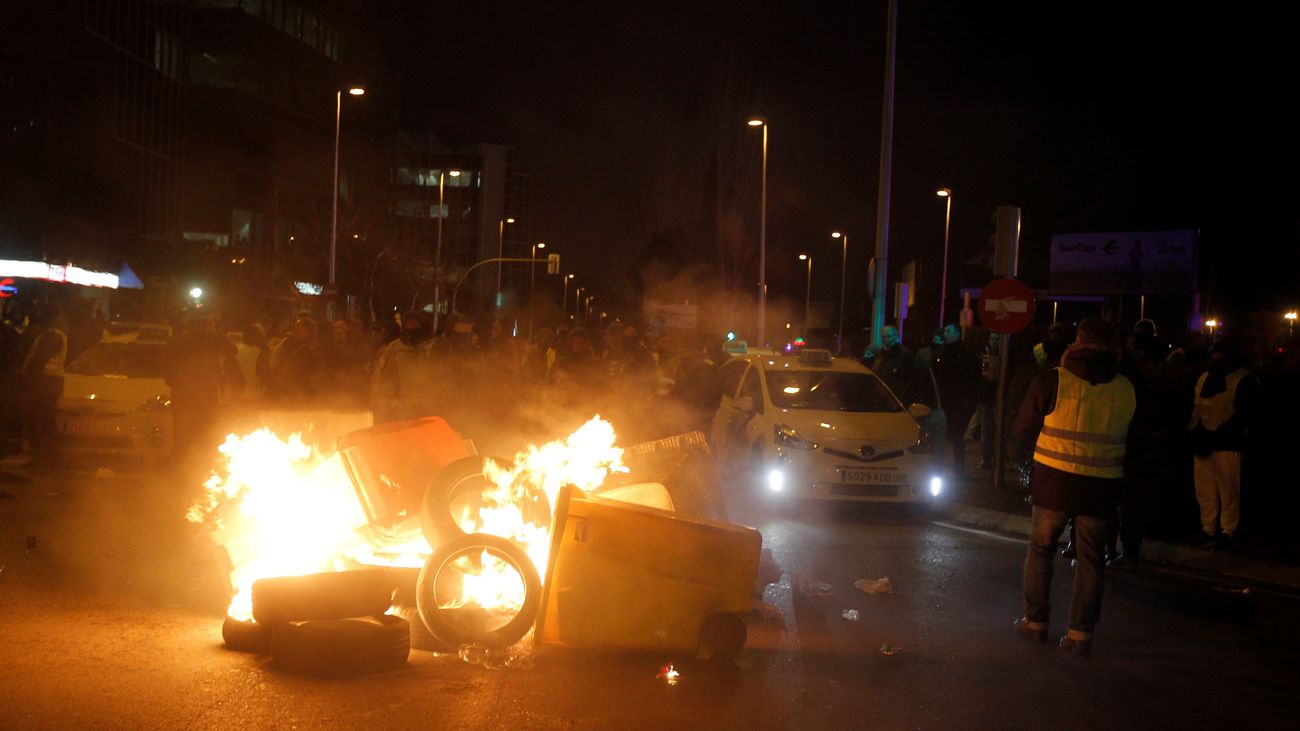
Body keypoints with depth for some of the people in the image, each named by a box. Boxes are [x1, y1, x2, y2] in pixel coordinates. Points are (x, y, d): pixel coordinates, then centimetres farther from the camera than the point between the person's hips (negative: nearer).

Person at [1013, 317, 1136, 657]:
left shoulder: (1052, 381, -10)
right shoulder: (1127, 389, -1)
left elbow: (1022, 428, 0)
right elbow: (1131, 438, 13)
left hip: (1054, 481, -1)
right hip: (1102, 486, 2)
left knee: (1041, 549, 16)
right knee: (1091, 559, 10)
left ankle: (1035, 620, 21)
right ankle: (1081, 632, 9)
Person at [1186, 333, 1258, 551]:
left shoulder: (1245, 380, -4)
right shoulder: (1205, 377, 17)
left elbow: (1244, 415, -11)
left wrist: (1215, 436, -17)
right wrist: (1195, 433, 3)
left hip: (1227, 444, -6)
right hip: (1202, 443, 6)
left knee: (1227, 491, -1)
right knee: (1204, 490, 8)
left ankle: (1228, 533, 8)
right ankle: (1208, 530, 18)